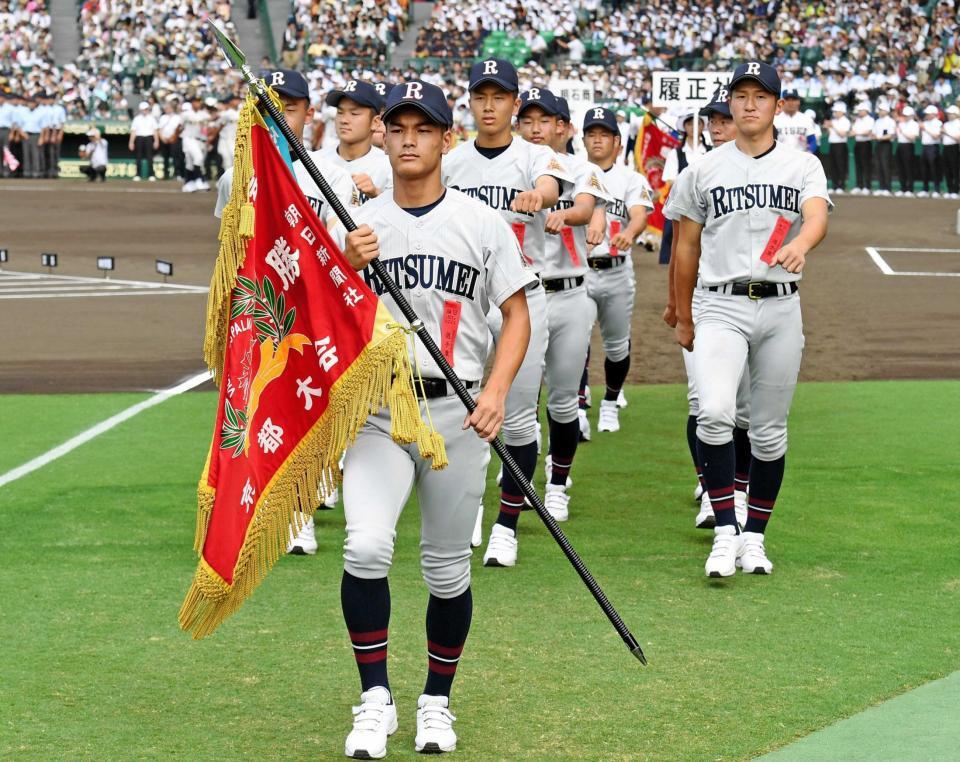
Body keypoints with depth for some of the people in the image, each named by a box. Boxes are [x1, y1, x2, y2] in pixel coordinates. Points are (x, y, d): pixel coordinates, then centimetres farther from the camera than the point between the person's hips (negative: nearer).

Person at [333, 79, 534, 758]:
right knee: (366, 548, -20)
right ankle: (376, 699, -8)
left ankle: (437, 701, 25)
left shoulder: (482, 223, 3)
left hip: (456, 412, 0)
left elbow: (517, 314, 2)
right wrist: (349, 268, -14)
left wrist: (497, 389, -13)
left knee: (448, 568, 7)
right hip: (378, 409, 0)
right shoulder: (356, 226, 6)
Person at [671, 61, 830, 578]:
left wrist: (800, 244, -37)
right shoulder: (705, 170, 8)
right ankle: (724, 532, -13)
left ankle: (754, 535, 20)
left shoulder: (802, 166, 6)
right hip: (721, 307, -1)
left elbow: (818, 217, -14)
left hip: (781, 308, 1)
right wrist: (682, 318, 14)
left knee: (769, 430, 7)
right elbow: (687, 248, 14)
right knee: (715, 413, -22)